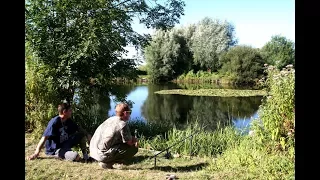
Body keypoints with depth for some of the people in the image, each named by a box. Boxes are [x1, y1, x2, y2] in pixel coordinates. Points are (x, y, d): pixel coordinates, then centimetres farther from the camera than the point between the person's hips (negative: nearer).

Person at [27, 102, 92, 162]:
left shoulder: (69, 121, 2)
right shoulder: (54, 122, -22)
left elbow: (79, 129, 15)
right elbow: (44, 138, -25)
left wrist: (87, 134, -1)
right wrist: (36, 153, -28)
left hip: (65, 145, 9)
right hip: (54, 150, -9)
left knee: (82, 134, 4)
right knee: (75, 156, -35)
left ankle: (85, 155, 8)